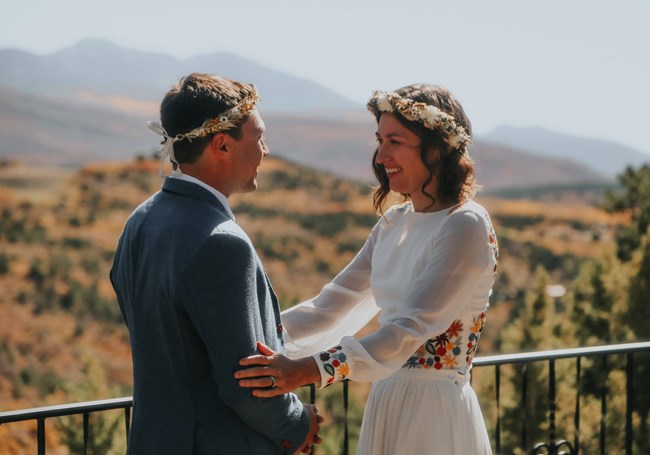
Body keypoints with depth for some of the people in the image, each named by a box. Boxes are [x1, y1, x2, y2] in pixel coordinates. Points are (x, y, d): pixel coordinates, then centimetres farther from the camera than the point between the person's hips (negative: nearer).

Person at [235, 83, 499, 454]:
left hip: (435, 412, -7)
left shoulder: (466, 226, -15)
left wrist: (306, 371, -36)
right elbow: (333, 304, 9)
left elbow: (411, 329, -26)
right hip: (387, 404, 7)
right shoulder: (395, 223, 9)